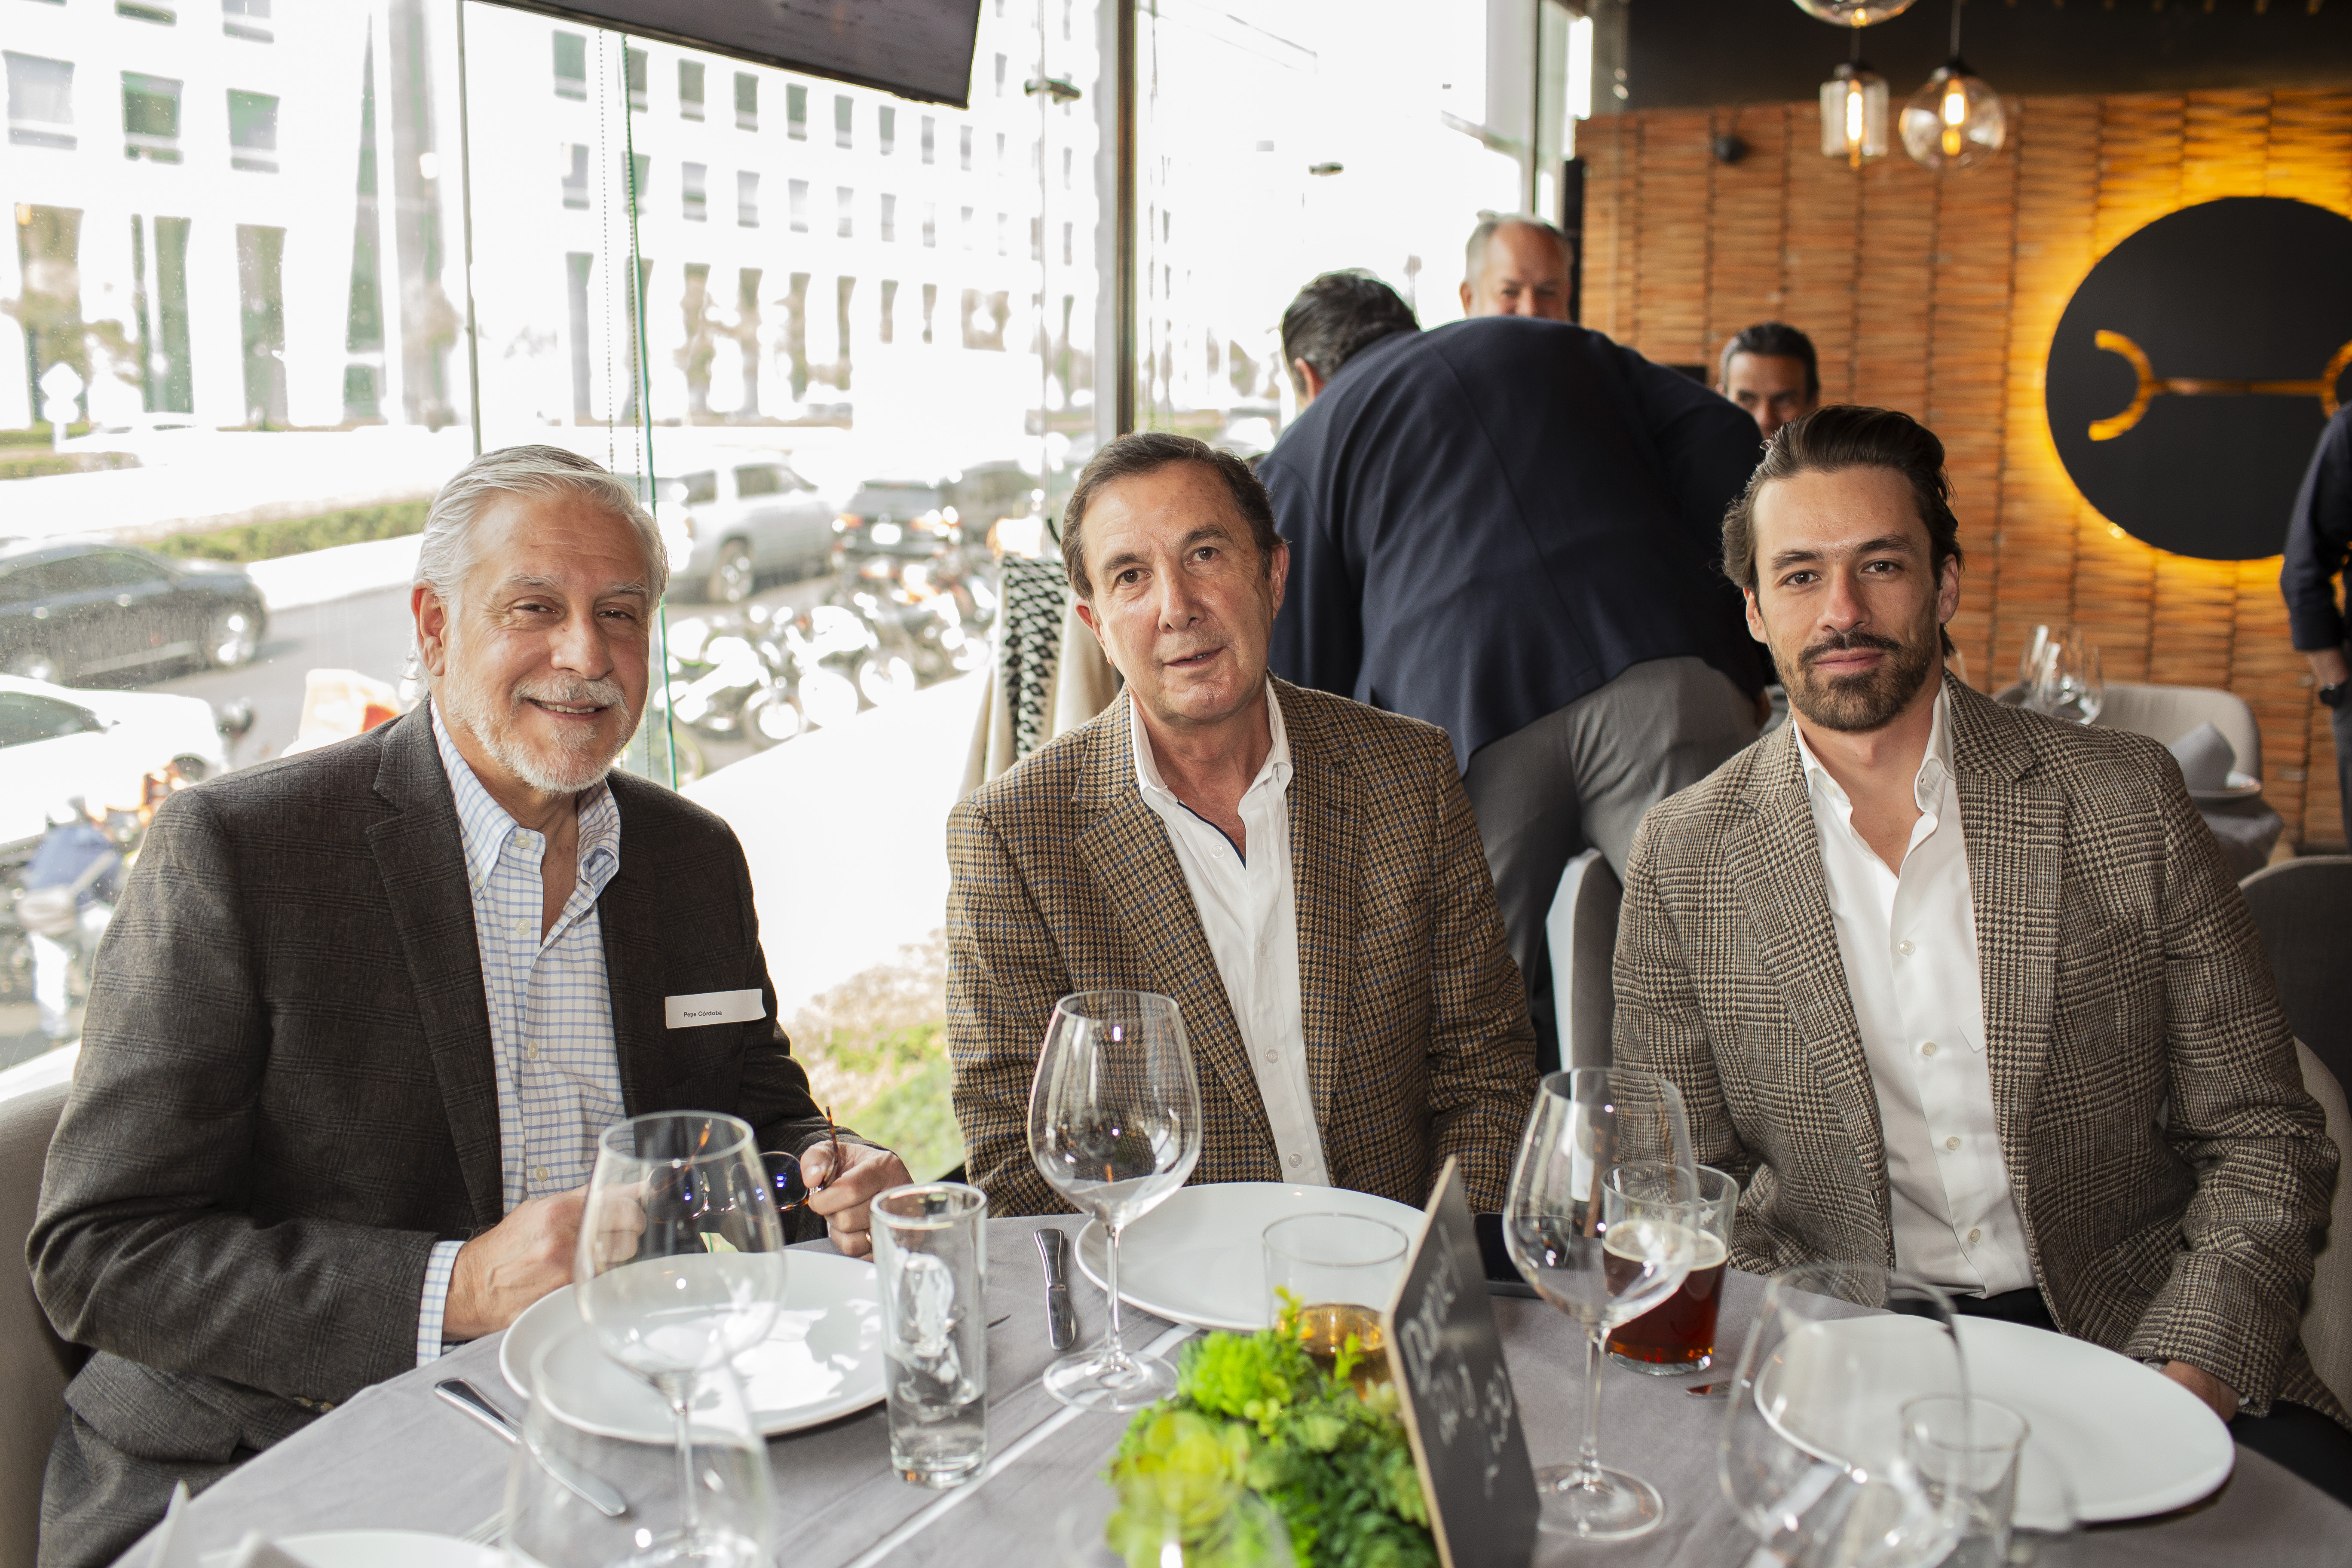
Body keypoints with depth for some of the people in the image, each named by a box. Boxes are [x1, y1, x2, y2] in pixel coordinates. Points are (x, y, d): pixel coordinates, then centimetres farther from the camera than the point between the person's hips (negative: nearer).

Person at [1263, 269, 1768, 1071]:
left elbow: (1304, 677, 18)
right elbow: (1722, 441, 15)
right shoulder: (1569, 350, 32)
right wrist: (1741, 647, 13)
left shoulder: (1302, 453, 25)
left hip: (1466, 724, -1)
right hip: (1667, 671, 1)